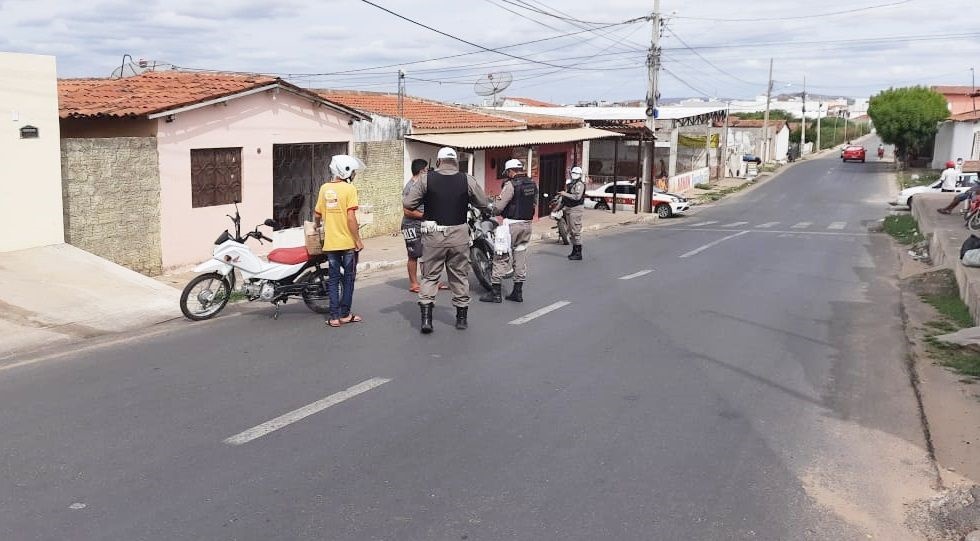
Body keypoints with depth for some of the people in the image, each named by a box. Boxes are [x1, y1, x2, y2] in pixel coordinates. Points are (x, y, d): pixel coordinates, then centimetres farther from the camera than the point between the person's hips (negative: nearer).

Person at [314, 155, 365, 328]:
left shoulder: (324, 188, 5)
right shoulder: (349, 189, -11)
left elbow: (317, 214, 13)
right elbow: (351, 218, -16)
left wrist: (317, 224, 35)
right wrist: (358, 240, -9)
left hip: (330, 243, 4)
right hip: (348, 242, -4)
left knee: (333, 279, 9)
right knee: (348, 278, 9)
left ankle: (334, 317, 8)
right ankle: (345, 314, 13)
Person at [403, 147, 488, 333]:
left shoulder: (426, 179, -6)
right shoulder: (467, 180, -4)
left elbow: (407, 203, -7)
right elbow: (483, 203, 5)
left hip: (433, 235, -1)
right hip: (459, 235, 1)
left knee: (430, 276, 9)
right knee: (460, 276, 14)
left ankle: (426, 318, 0)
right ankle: (461, 317, 23)